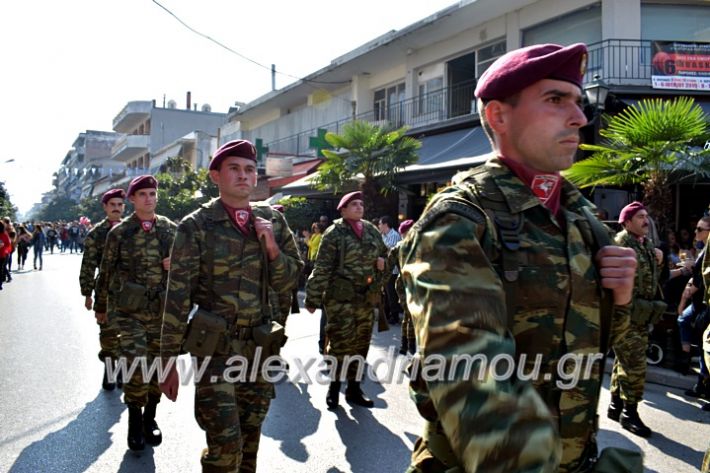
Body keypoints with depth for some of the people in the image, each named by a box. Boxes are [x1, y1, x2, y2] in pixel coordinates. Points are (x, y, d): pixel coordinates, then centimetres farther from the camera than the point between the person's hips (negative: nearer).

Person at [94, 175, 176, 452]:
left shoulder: (171, 230, 5)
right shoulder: (119, 233, -2)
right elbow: (106, 272, 6)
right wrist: (100, 307, 13)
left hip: (162, 310, 3)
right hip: (129, 310, -3)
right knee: (136, 365, -12)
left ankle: (150, 418, 29)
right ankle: (134, 420, 9)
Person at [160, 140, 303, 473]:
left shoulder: (272, 222, 5)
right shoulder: (196, 226, -8)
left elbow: (288, 281, 8)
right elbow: (178, 296, -8)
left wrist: (272, 249, -12)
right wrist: (169, 360, -8)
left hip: (258, 344, 4)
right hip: (216, 345, -4)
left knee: (249, 440, 15)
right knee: (226, 446, -8)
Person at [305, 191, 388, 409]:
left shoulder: (372, 231, 10)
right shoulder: (335, 233, -7)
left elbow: (385, 253, 27)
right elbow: (321, 268, -10)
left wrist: (383, 262, 3)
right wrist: (313, 298, -13)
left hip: (366, 296, 6)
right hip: (340, 295, -6)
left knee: (360, 343, 11)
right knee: (341, 341, -8)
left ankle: (353, 389, 24)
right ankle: (334, 387, 10)